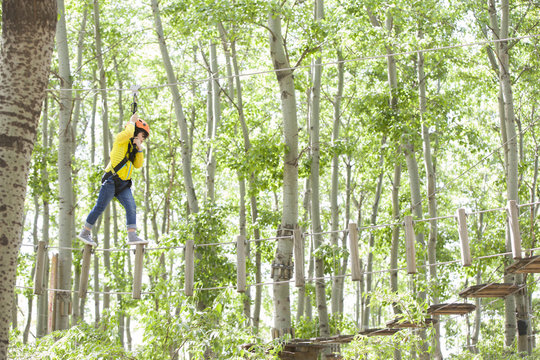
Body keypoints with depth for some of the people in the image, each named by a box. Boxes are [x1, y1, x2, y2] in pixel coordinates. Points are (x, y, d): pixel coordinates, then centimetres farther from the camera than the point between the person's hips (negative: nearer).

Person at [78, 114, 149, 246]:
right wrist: (131, 122, -7)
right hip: (111, 181, -7)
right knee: (100, 207, -2)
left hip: (123, 184, 7)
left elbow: (138, 165, 12)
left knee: (131, 207, -10)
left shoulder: (133, 147, 21)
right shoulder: (121, 139, -2)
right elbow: (128, 133, -26)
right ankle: (85, 233, 10)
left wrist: (139, 149, 1)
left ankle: (132, 236, -17)